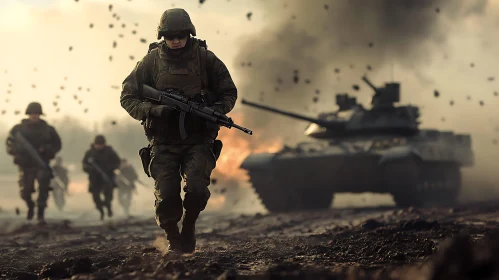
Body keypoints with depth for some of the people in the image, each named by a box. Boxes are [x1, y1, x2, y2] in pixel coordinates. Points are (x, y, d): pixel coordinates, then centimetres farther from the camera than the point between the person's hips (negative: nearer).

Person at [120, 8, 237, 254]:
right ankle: (173, 240, 17)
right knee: (166, 196, -10)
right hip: (163, 142, 0)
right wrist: (153, 110, -15)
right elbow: (128, 98, 3)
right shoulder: (151, 61, 0)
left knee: (197, 188, -20)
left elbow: (229, 93, 9)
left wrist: (216, 110, -11)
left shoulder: (206, 59, 0)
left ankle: (189, 226, 11)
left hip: (198, 139, 0)